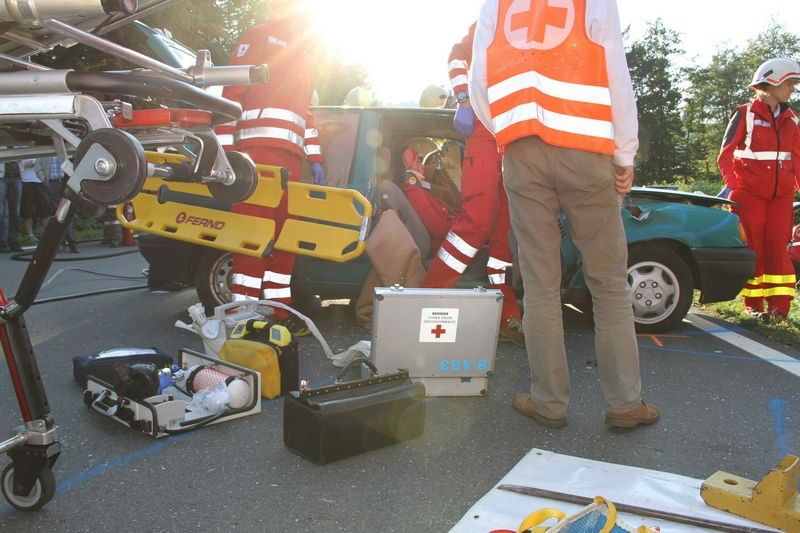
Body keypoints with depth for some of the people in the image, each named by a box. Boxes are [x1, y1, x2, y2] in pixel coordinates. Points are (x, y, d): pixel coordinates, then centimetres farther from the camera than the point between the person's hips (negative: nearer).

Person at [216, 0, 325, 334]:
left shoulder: (301, 57, 31)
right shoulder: (260, 36, 8)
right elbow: (231, 92, -3)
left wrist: (315, 157, 20)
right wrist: (225, 148, -13)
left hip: (290, 155, 8)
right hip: (259, 147, -8)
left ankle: (279, 312, 10)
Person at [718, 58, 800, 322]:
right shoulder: (745, 114, -2)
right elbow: (726, 154, -4)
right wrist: (730, 184, -16)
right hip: (749, 194, -4)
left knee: (777, 246, -1)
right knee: (752, 248, 1)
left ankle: (779, 305, 1)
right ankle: (754, 305, 9)